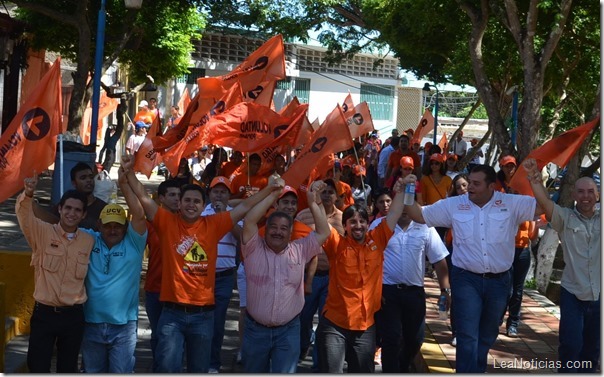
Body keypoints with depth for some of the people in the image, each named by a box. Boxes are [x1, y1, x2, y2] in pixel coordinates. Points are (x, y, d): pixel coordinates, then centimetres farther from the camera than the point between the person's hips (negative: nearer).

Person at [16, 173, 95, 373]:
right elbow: (24, 215, -23)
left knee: (68, 368, 13)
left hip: (73, 315, 2)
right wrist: (28, 193, -43)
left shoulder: (90, 241, 2)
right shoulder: (43, 232, -5)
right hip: (44, 313, -2)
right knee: (37, 367, 3)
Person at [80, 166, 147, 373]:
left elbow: (139, 215, -17)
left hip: (123, 326, -2)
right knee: (93, 372, 17)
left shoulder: (133, 243, -4)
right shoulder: (89, 240, 3)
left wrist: (124, 184, -21)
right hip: (91, 324, 3)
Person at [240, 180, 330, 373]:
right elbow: (249, 221, -17)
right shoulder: (254, 249, -4)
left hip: (288, 330, 0)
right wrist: (273, 195, -18)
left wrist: (314, 203, -6)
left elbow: (323, 232, 3)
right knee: (254, 372, 16)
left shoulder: (300, 250, 3)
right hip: (256, 328, 0)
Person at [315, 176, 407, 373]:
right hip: (334, 323, -3)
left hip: (366, 325, 3)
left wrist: (400, 191, -3)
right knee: (330, 372, 0)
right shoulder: (337, 244, -4)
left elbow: (393, 215, 6)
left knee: (363, 372, 15)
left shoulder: (377, 240, 4)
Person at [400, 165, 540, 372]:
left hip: (499, 281, 2)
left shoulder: (511, 203, -3)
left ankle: (478, 370, 42)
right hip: (466, 279, -2)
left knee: (487, 336, 20)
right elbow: (420, 215, 2)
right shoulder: (454, 205, -2)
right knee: (468, 337, -8)